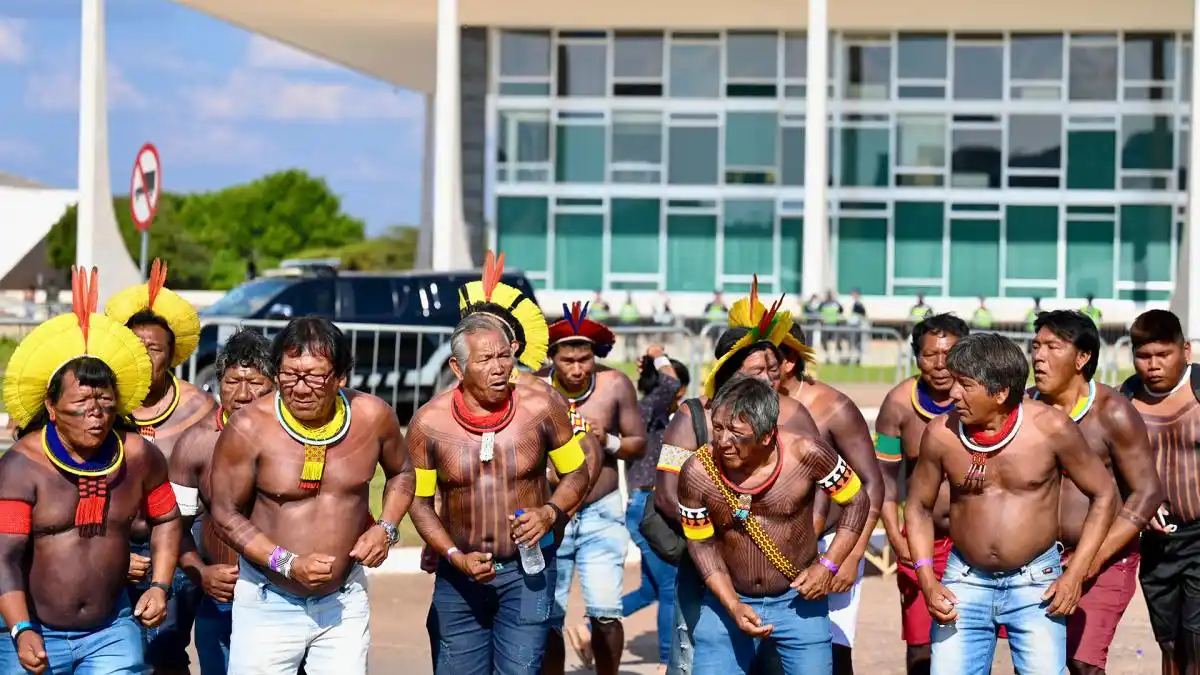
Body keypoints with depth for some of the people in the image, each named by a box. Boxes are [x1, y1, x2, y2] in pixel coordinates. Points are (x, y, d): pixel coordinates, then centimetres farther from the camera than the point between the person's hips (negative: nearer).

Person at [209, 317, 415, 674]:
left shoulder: (373, 416, -6)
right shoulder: (250, 427, -16)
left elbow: (402, 473, 15)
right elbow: (225, 514, -8)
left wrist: (386, 528, -2)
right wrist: (288, 563, -17)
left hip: (344, 602, 3)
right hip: (269, 603, -2)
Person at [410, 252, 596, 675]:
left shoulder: (541, 407, -9)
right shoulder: (429, 423, -9)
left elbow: (577, 472, 4)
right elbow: (418, 500, 1)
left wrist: (550, 512, -15)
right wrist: (456, 557, -11)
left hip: (528, 566, -1)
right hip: (460, 572, 1)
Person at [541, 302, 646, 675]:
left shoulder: (616, 385, -6)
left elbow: (639, 444, 1)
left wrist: (608, 442, -16)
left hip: (602, 513, 0)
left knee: (605, 612, -9)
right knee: (547, 616, 3)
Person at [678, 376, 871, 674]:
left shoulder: (805, 454, -20)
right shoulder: (698, 472, -18)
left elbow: (857, 502, -5)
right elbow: (702, 544, -5)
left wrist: (828, 564, -13)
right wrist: (733, 606, -14)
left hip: (798, 600, 0)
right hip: (729, 600, 0)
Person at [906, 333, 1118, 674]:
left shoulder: (1050, 428, -12)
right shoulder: (941, 434, -7)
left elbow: (1104, 493, 0)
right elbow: (919, 507, 8)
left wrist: (1075, 574, -7)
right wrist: (927, 582, -4)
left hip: (1035, 582, -2)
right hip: (965, 582, 2)